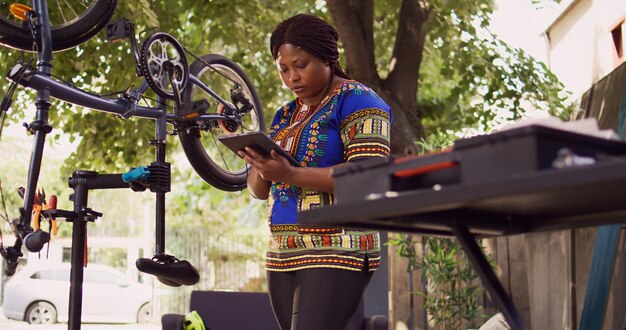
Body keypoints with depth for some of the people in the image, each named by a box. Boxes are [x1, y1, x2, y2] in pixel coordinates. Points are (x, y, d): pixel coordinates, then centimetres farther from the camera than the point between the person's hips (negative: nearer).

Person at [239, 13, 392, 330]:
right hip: (283, 254, 8)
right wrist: (261, 167, -6)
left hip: (336, 252, -7)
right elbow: (259, 190, 18)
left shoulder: (358, 100, -2)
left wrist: (290, 175, -24)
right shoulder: (285, 115, 20)